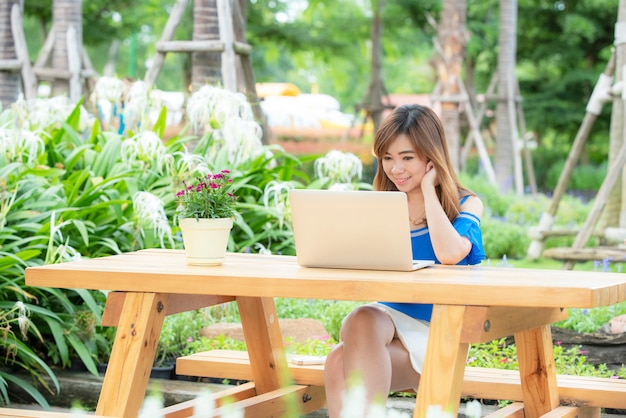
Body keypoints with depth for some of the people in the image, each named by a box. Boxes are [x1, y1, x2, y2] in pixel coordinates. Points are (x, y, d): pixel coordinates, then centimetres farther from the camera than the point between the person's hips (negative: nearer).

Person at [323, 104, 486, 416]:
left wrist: (428, 189, -12)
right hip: (388, 318, 4)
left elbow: (449, 253, -23)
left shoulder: (465, 204, -1)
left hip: (436, 332, -4)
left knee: (341, 362, -29)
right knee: (361, 320, -33)